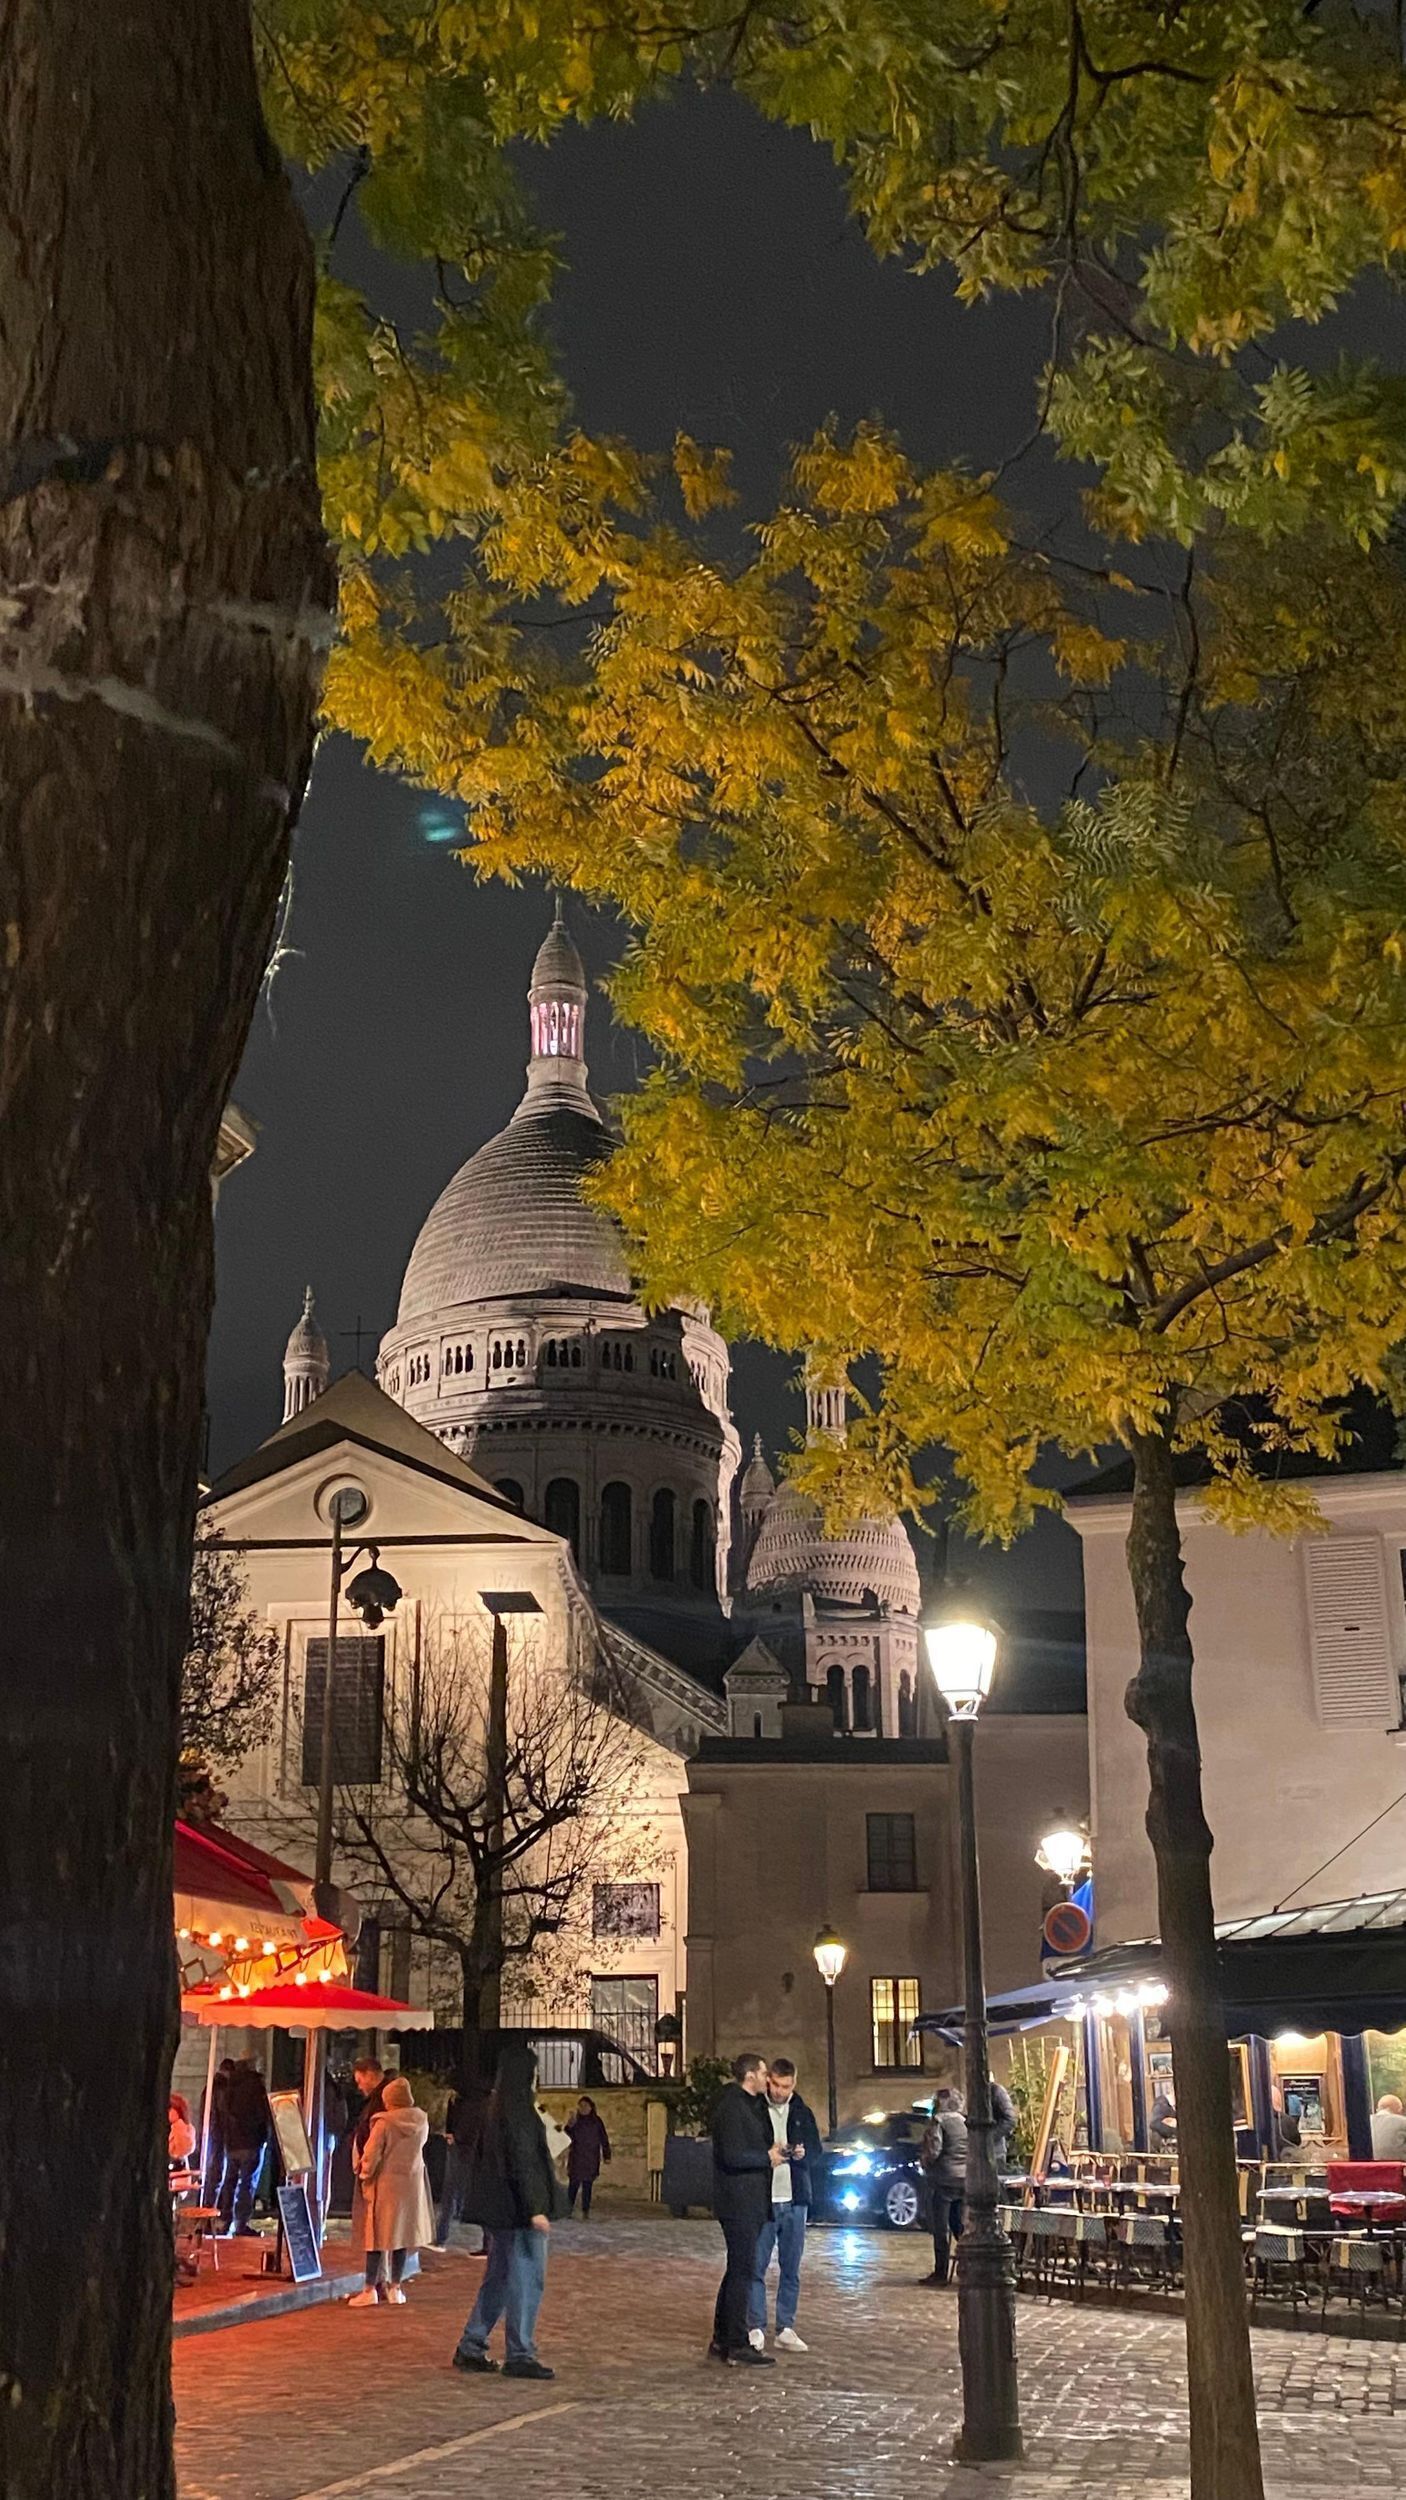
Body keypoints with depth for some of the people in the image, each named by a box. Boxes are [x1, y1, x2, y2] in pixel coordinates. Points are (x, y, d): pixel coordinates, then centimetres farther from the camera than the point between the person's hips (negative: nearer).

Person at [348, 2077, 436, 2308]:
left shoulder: (384, 2123, -15)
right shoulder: (421, 2122, -2)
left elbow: (370, 2155, -13)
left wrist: (364, 2173, 3)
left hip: (385, 2184, -4)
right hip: (412, 2185, 4)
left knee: (378, 2236, 2)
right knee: (402, 2236, 12)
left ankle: (370, 2290, 4)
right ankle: (395, 2288, 16)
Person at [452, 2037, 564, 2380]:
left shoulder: (496, 2105, 12)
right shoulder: (516, 2109, -17)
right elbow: (522, 2160, -21)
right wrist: (535, 2209, -21)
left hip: (501, 2210, 10)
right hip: (520, 2209, -10)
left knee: (500, 2278, 16)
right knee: (526, 2278, -2)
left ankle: (470, 2347, 18)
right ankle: (519, 2356, 3)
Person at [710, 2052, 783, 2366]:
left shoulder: (753, 2105, 17)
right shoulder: (731, 2108, -16)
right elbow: (733, 2157, -24)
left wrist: (773, 2150, 8)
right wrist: (768, 2157, -12)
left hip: (751, 2202, 10)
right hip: (738, 2201, -10)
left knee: (738, 2269, 14)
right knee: (743, 2271, -7)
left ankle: (722, 2340, 21)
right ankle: (737, 2343, -3)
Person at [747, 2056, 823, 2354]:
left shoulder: (802, 2113, 8)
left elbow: (816, 2153, 12)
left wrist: (803, 2154, -10)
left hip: (795, 2200, 3)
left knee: (791, 2268, 7)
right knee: (756, 2267, -4)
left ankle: (786, 2329, 12)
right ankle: (756, 2329, 3)